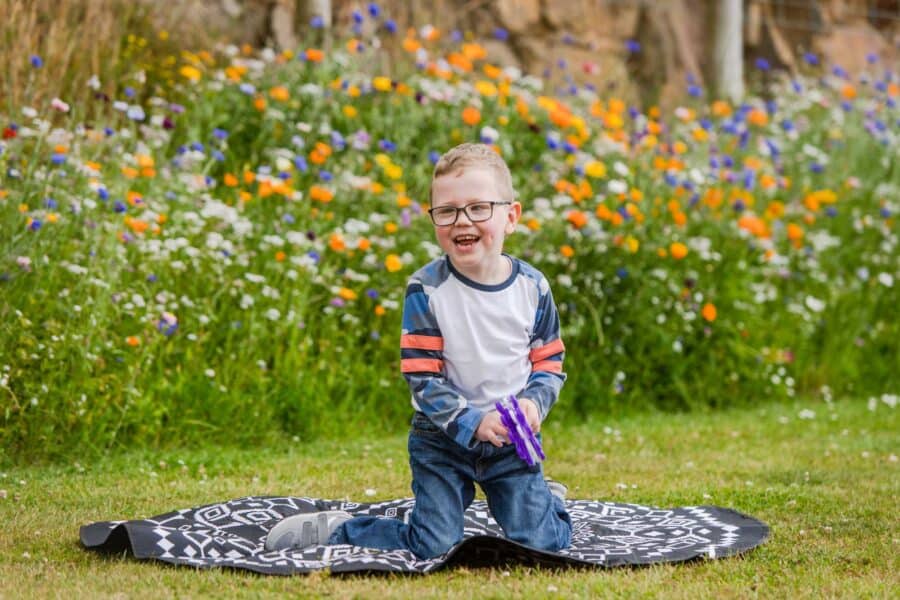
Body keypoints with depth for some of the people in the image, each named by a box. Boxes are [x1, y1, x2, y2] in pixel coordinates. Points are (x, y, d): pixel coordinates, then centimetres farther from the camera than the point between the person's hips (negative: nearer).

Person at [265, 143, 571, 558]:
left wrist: (535, 402, -18)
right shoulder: (426, 290, -14)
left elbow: (550, 363, 3)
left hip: (510, 439, 2)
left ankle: (545, 499, 29)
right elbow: (423, 379, -14)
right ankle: (334, 529, 14)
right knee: (432, 548, -9)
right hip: (443, 438, -2)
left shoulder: (533, 287, -5)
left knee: (542, 542, -6)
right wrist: (474, 422, -25)